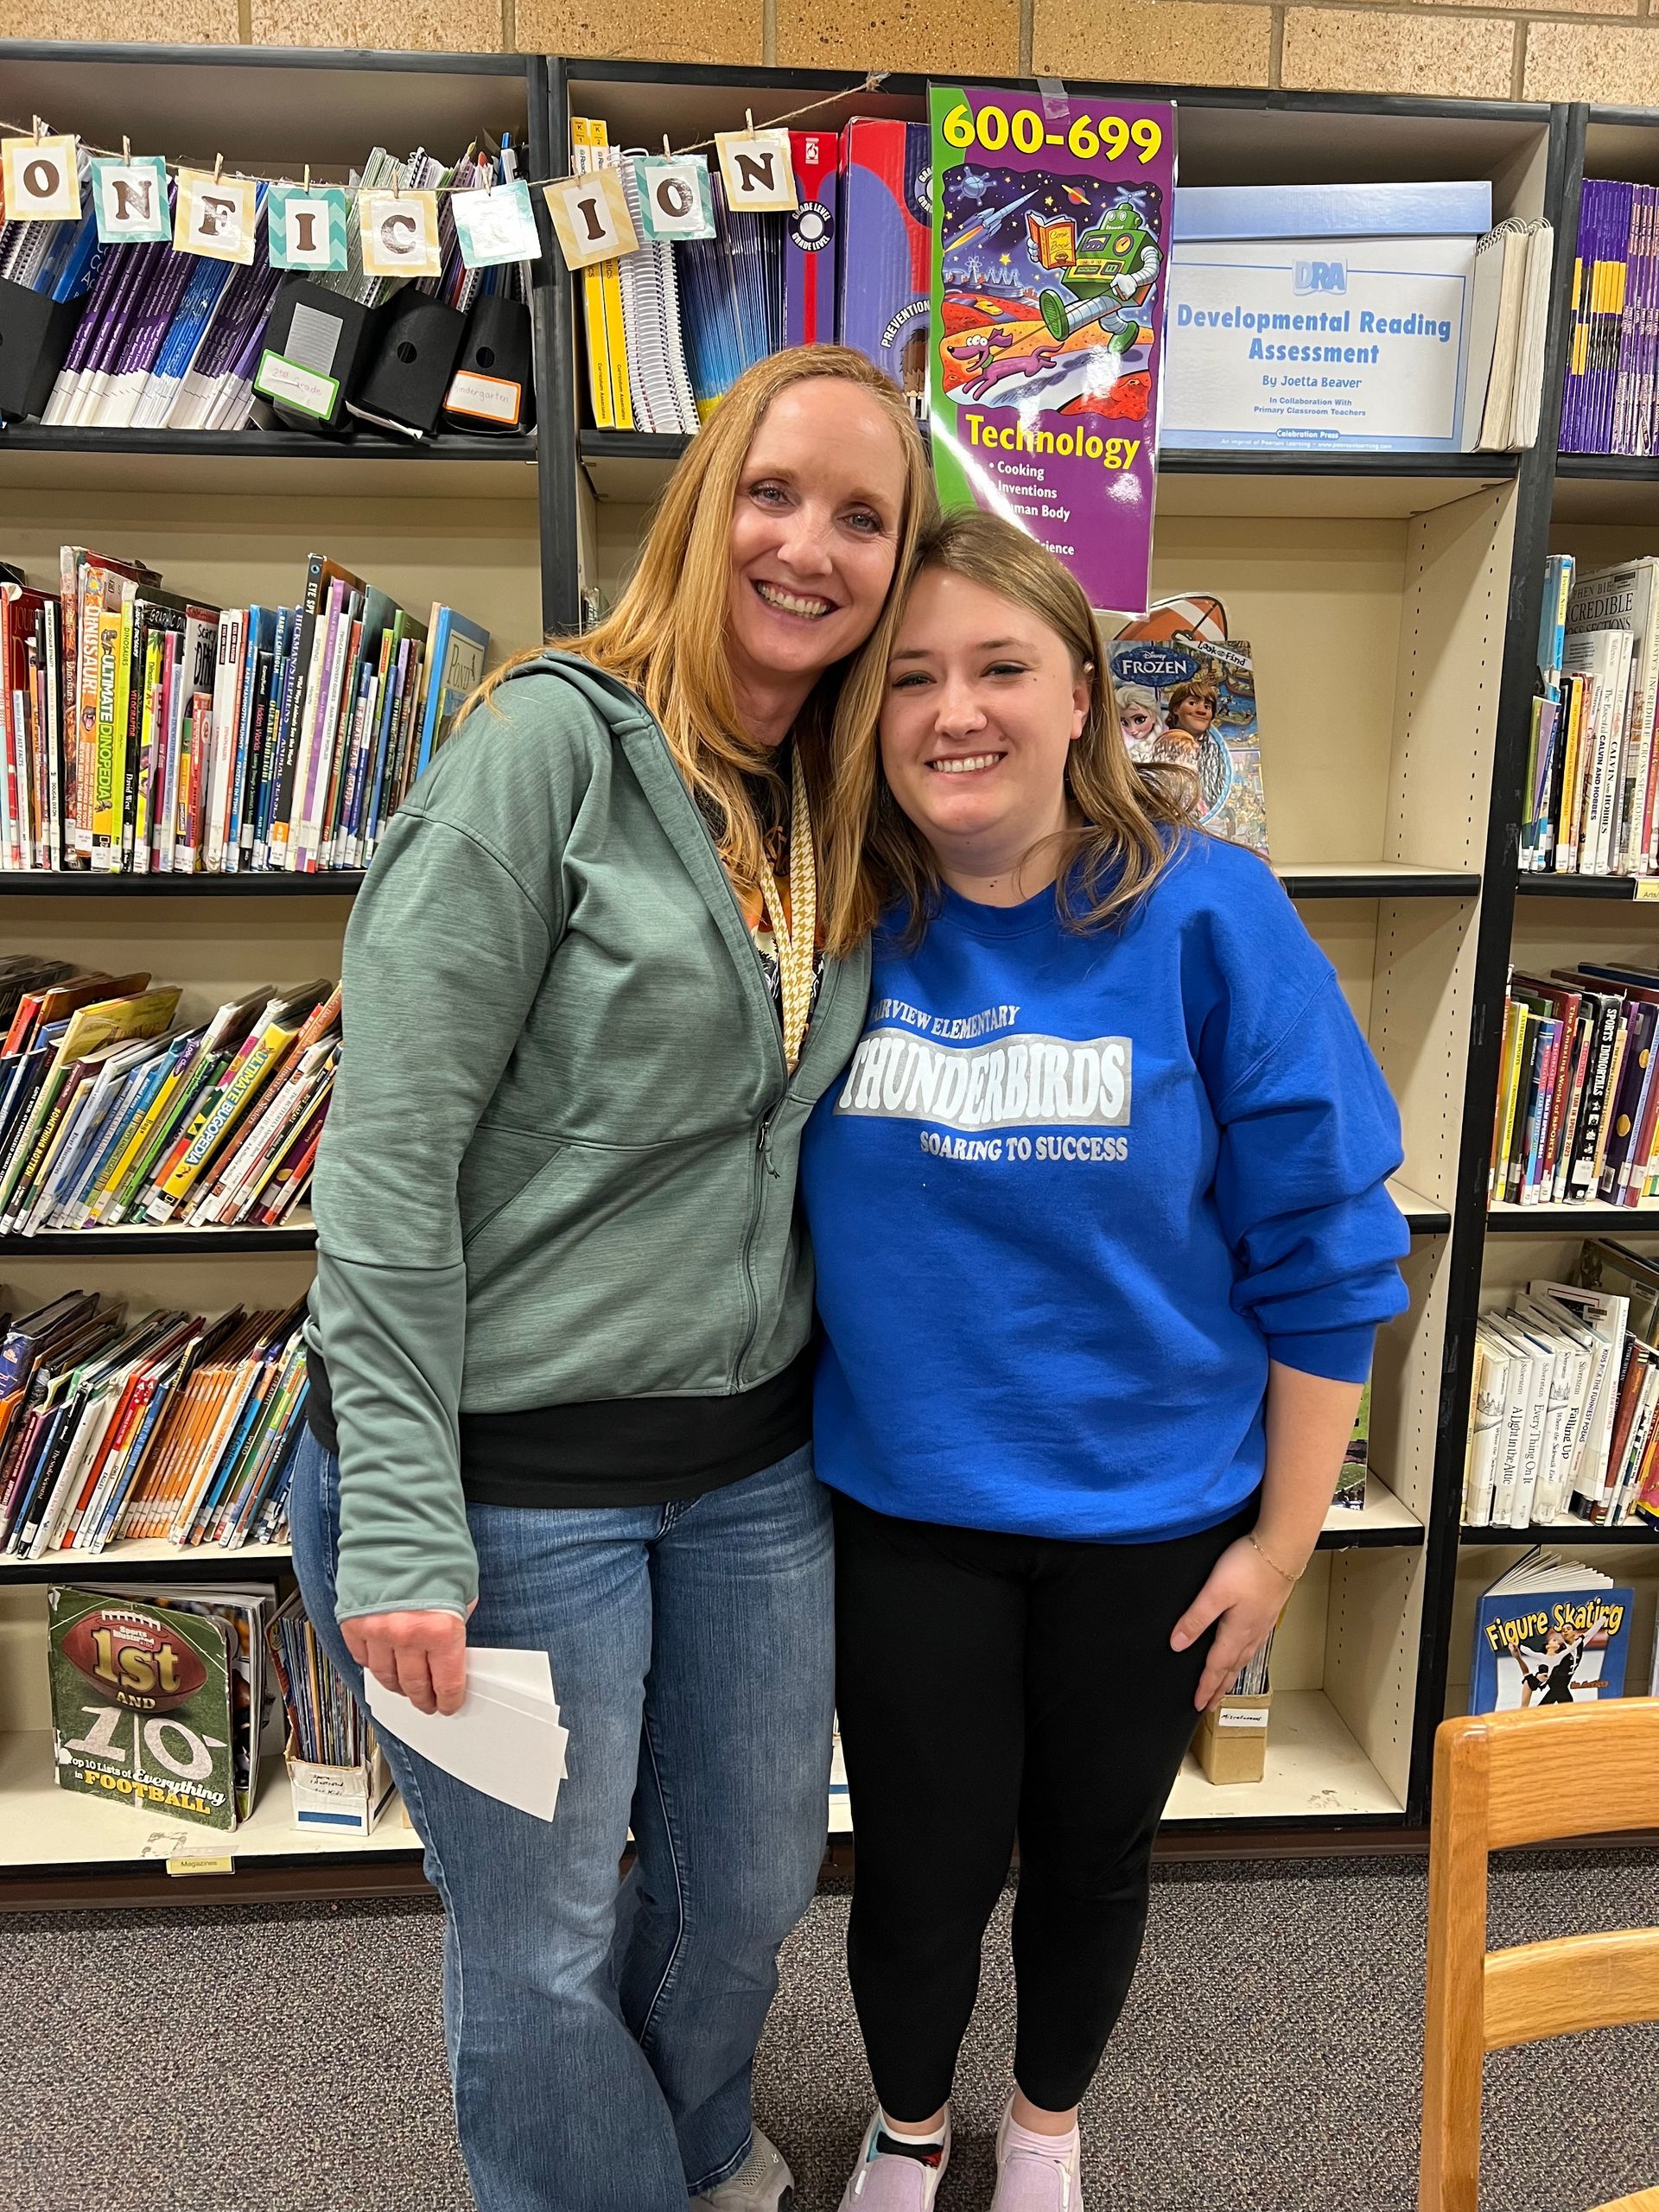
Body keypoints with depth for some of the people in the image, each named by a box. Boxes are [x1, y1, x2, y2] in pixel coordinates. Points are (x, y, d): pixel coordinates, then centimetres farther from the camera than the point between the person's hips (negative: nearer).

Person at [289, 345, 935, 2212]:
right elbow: (387, 1148, -17)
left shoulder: (842, 819, 7)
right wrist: (398, 1528, -18)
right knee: (539, 1943, 15)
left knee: (752, 1884, 24)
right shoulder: (553, 743, -14)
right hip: (515, 1464, -6)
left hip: (751, 1454, 7)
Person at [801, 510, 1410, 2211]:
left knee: (1093, 1853, 22)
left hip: (1151, 1513, 0)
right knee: (920, 1868, 17)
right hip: (904, 1504, 1)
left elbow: (1322, 1247, -9)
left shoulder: (1206, 917, -15)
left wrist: (1284, 1539, -6)